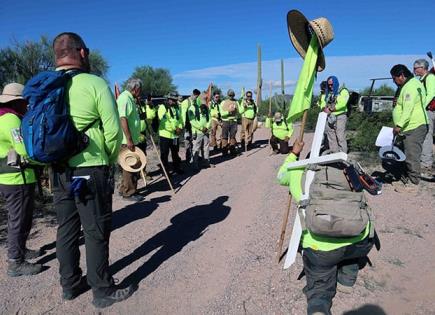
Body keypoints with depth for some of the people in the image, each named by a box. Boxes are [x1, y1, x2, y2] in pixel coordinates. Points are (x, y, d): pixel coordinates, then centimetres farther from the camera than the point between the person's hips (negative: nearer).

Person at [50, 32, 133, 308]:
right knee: (96, 231, 4)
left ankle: (70, 284, 31)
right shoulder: (95, 84, -12)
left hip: (59, 170, 6)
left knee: (67, 228, 16)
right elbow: (113, 131, -12)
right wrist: (111, 160, 4)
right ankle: (103, 291, 17)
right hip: (90, 171, -6)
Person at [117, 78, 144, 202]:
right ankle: (129, 192, 9)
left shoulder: (130, 99, 17)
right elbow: (123, 119, -23)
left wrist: (136, 135, 24)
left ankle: (124, 189, 28)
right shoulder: (124, 98, -14)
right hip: (128, 140, -10)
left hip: (132, 139, 10)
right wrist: (129, 140, -26)